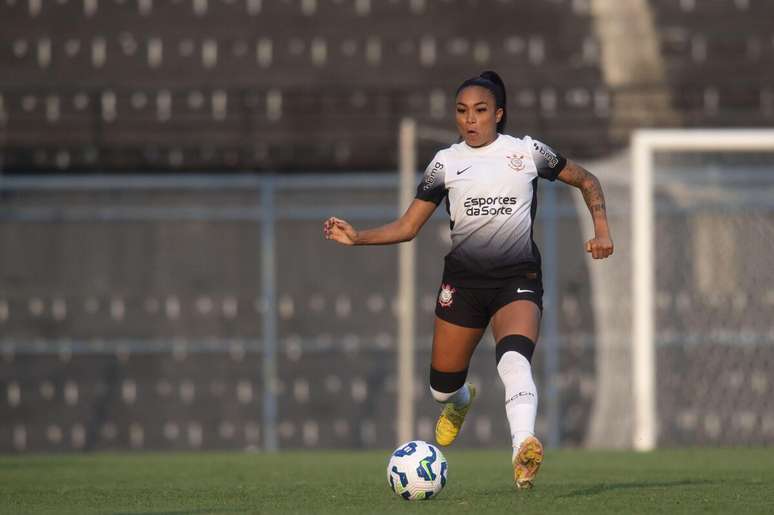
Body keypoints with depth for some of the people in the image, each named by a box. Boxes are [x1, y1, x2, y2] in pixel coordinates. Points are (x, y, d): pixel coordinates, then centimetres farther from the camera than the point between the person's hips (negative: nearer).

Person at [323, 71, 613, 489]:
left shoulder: (527, 152, 2)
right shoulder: (446, 162, 6)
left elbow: (586, 181, 14)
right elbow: (407, 227, 7)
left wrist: (601, 230, 0)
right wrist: (356, 237, -8)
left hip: (517, 278, -3)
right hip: (463, 278, 3)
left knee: (514, 358, -32)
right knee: (442, 386, 9)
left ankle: (523, 450, -48)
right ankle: (461, 401, 48)